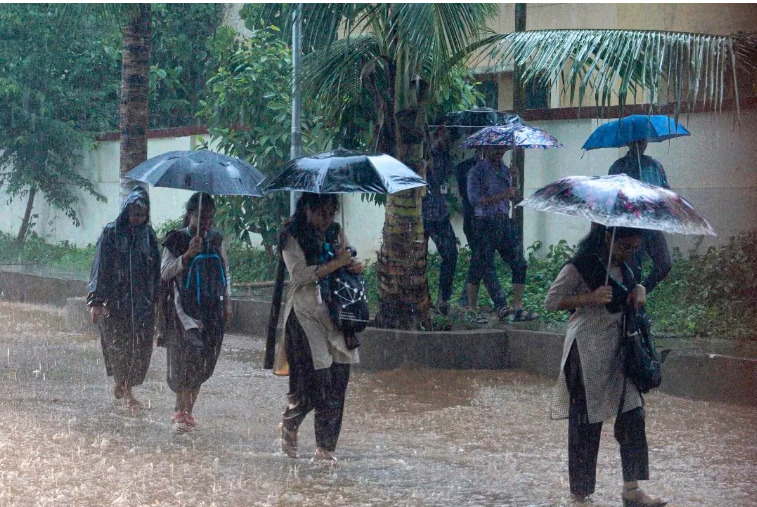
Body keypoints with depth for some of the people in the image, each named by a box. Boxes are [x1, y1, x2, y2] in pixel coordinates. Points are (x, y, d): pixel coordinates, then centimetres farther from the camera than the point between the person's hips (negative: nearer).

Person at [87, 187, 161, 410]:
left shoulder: (148, 234, 7)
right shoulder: (111, 233, -4)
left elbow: (156, 268, 13)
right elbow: (100, 267, -5)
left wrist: (157, 298, 9)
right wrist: (96, 301, -10)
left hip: (143, 300, 4)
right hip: (116, 300, -3)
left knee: (141, 347, 1)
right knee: (119, 344, -3)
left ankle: (122, 385, 17)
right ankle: (126, 392, 2)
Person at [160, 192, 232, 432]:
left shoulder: (216, 239, 11)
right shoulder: (177, 240, -4)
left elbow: (225, 271, 21)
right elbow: (164, 273, -8)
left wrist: (227, 301, 15)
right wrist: (188, 255, -19)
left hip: (213, 309, 5)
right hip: (185, 308, -5)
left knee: (203, 365, 5)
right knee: (188, 355, -15)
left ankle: (186, 411, 13)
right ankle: (181, 411, -8)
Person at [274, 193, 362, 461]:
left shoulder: (336, 232, 14)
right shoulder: (292, 237, -4)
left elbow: (349, 263, 19)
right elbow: (299, 273, -15)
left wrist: (353, 265, -5)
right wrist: (337, 263, -16)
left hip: (336, 313, 5)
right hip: (305, 315, -5)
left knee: (337, 382, -1)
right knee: (314, 381, -10)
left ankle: (326, 449, 6)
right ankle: (289, 424, 19)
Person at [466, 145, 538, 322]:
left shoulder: (505, 170, 17)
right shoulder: (477, 172, -2)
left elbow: (516, 199, 21)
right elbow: (474, 199, -14)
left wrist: (514, 193, -1)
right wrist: (500, 196, -18)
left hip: (505, 222, 6)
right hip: (485, 224, -6)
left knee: (519, 264, -1)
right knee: (480, 267, -5)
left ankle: (518, 309, 1)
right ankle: (471, 310, 5)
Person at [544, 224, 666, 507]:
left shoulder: (622, 267, 11)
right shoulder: (579, 267, -11)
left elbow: (631, 286, 30)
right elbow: (551, 302, -12)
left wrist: (640, 290, 5)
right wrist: (590, 297, -24)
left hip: (621, 349, 7)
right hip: (589, 351, -7)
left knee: (632, 415, -1)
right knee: (586, 420, 0)